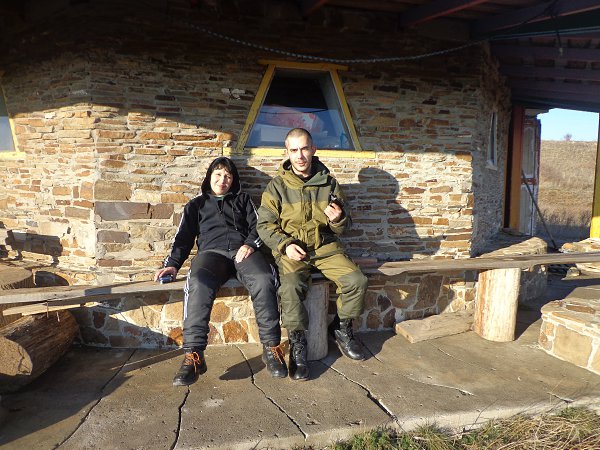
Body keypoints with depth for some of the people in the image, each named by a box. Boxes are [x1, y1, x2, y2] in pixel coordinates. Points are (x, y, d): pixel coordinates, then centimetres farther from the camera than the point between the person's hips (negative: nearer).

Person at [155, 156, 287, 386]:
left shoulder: (243, 199, 30)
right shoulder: (196, 205, 30)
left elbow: (257, 225, 17)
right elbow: (183, 238, 21)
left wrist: (250, 244, -7)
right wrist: (172, 264, 2)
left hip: (243, 250, 0)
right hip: (211, 251, 0)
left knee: (263, 280, -36)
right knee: (198, 283, -38)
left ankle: (272, 347, -28)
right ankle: (193, 355, -39)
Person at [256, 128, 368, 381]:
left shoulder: (328, 182, 7)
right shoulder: (278, 185, 2)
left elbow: (344, 226, 13)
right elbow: (264, 223, 0)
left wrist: (338, 219, -11)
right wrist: (285, 245, -16)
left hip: (325, 246, 3)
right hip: (291, 249, -2)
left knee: (357, 281, -19)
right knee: (291, 288, -32)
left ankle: (343, 331, 8)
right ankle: (297, 345, -11)